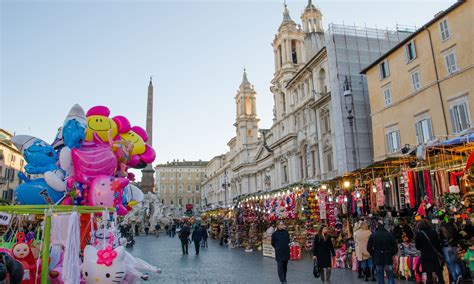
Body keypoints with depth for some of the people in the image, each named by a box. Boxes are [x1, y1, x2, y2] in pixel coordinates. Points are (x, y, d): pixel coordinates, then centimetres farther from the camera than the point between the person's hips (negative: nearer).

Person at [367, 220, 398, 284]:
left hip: (378, 259, 1)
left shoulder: (373, 235, -6)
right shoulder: (389, 234, -8)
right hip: (388, 259, -1)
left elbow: (369, 248, -6)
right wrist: (391, 254, 10)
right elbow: (395, 248, -7)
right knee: (390, 277, 8)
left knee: (380, 277, 12)